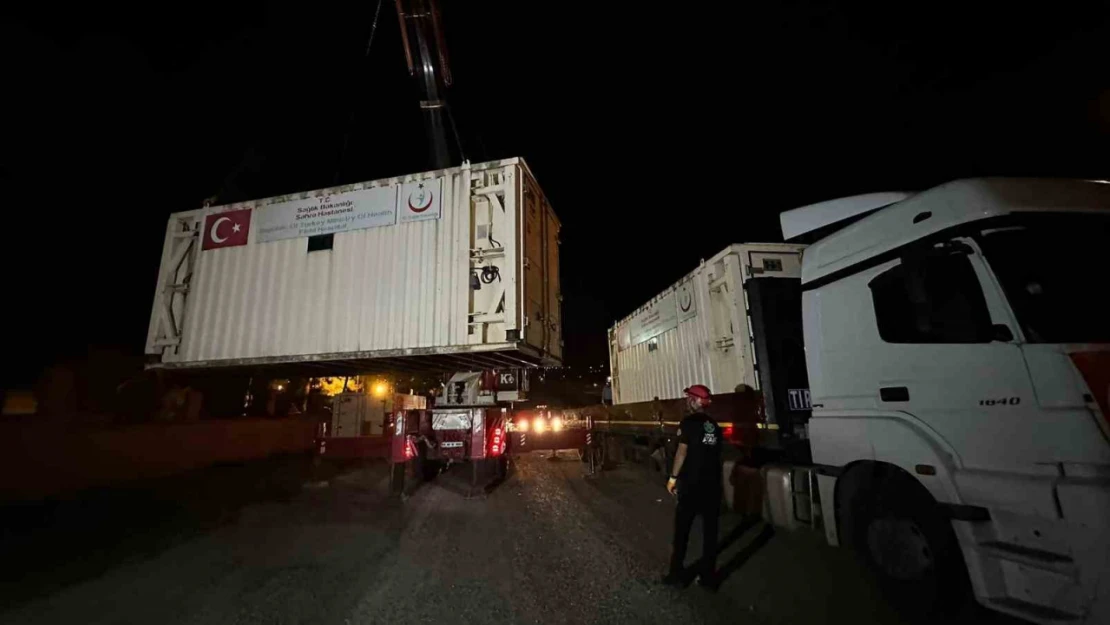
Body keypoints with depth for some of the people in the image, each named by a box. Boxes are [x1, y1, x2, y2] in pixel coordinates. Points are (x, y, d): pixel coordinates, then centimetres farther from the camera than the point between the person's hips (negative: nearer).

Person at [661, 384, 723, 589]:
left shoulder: (689, 422, -11)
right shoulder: (713, 424, 9)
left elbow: (682, 451, -14)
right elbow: (716, 452, 13)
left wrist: (673, 477, -8)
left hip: (692, 482, -6)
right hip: (712, 482, 6)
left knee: (682, 528, 6)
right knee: (710, 528, 11)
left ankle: (677, 574, 14)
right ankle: (708, 576, 18)